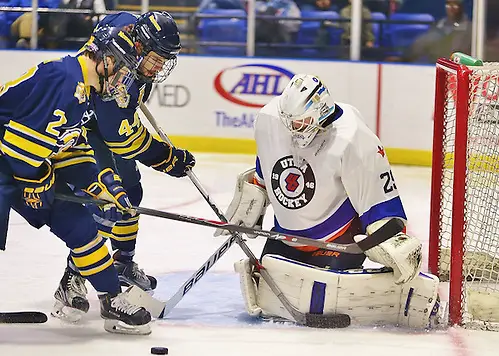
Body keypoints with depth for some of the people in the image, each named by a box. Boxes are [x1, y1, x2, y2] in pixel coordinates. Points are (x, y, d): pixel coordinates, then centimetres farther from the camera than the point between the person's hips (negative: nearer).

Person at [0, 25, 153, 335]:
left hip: (36, 169, 10)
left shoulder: (84, 92, 12)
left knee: (80, 224, 9)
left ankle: (114, 302, 18)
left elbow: (75, 152, 16)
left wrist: (106, 188, 7)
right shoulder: (62, 77, -22)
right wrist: (36, 181, -17)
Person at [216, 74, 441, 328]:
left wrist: (397, 246, -31)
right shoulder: (269, 119, -11)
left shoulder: (352, 140, -29)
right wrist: (248, 203, 20)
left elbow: (379, 196, -25)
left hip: (339, 236, -6)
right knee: (267, 293, -2)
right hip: (287, 232, 6)